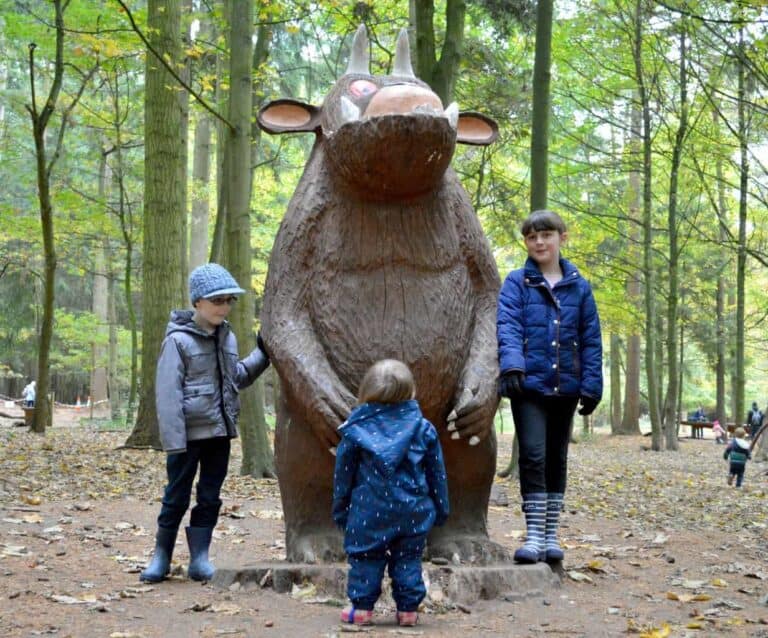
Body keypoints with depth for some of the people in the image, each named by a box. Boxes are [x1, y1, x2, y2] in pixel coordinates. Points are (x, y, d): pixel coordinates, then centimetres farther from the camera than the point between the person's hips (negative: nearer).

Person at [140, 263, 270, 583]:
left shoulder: (227, 337, 9)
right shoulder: (178, 340, -11)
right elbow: (168, 394, -14)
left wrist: (262, 354, 10)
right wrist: (174, 442, -18)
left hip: (220, 432, 6)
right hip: (190, 433, -6)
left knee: (210, 497, 9)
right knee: (177, 497, 4)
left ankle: (199, 558, 16)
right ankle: (161, 557, 18)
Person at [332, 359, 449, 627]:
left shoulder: (355, 430, -3)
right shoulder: (423, 429, 1)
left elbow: (343, 474, 5)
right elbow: (437, 474, 8)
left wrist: (340, 510, 16)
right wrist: (440, 509, 19)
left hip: (369, 510, -1)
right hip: (413, 511, 1)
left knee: (365, 557, 10)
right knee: (408, 559, 11)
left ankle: (362, 607, 11)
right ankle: (408, 609, 12)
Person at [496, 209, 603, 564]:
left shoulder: (579, 287, 8)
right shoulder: (517, 283, 1)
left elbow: (590, 340, 7)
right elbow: (508, 326, -13)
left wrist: (591, 385, 0)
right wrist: (511, 363, -30)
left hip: (565, 387, 3)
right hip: (530, 385, -3)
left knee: (557, 459, 11)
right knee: (533, 455, -12)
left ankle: (551, 534, 20)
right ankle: (534, 535, -6)